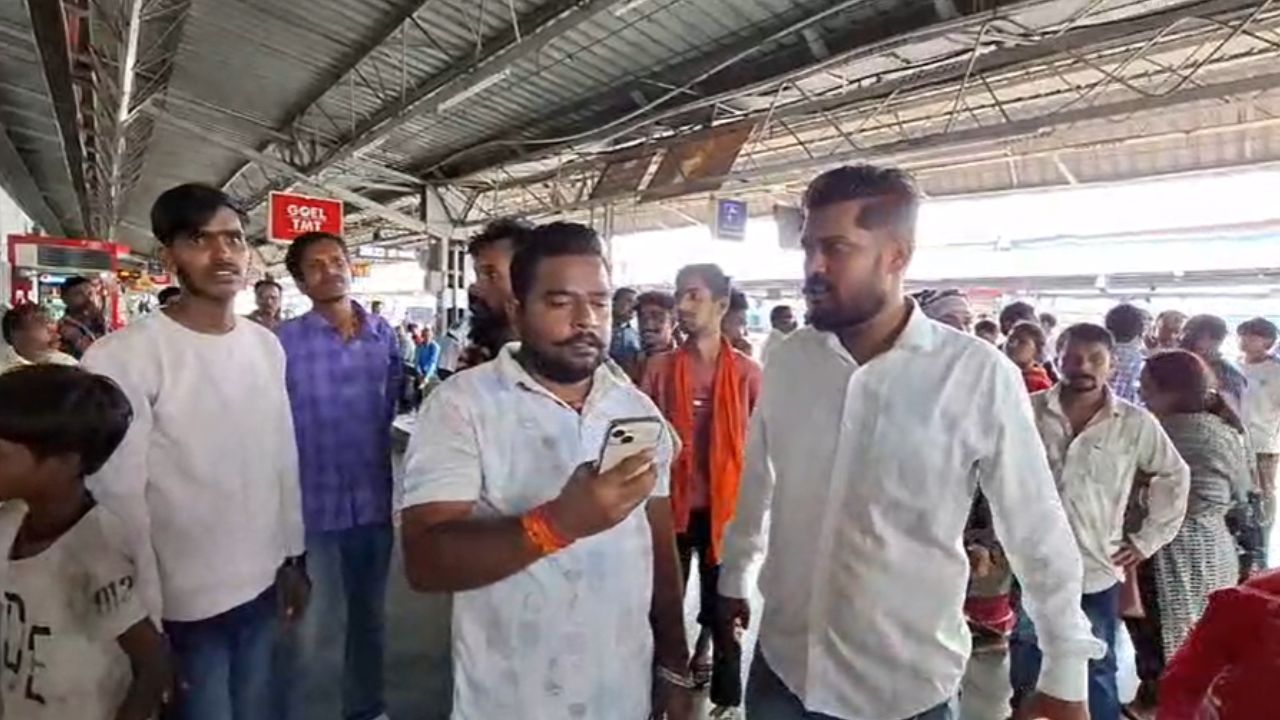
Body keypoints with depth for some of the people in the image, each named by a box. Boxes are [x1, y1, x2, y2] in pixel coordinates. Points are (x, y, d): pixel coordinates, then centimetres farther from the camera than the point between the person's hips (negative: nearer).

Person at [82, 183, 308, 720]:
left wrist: (294, 558, 11)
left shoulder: (267, 346, 2)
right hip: (183, 604, -5)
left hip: (262, 585, 6)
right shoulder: (124, 357, -17)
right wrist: (144, 621, -11)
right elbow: (119, 502, -15)